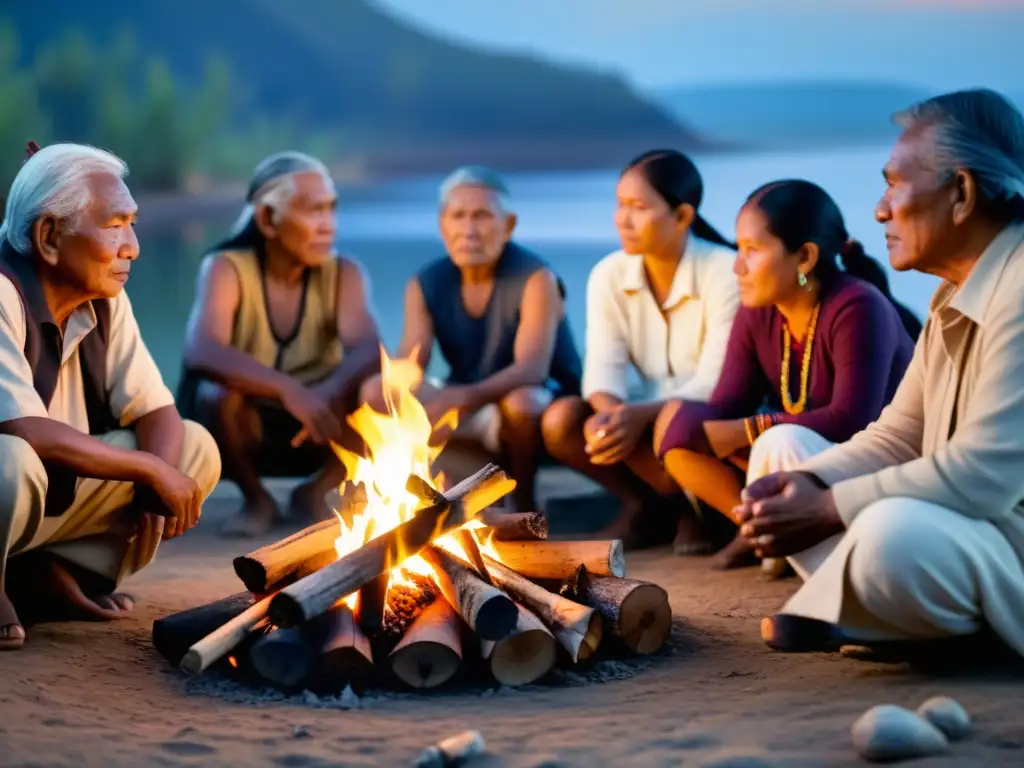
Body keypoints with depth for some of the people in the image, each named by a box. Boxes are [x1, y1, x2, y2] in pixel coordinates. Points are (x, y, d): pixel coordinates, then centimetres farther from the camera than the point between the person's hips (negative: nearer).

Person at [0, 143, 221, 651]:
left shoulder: (105, 300, 2)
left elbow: (157, 412, 3)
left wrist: (157, 485, -19)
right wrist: (151, 470, -22)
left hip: (54, 495, 8)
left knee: (195, 448, 1)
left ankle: (49, 573, -1)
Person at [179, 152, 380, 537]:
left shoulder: (344, 274, -7)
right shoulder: (226, 269, -15)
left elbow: (369, 351, -24)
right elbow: (201, 354, -33)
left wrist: (330, 394, -47)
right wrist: (289, 390, -49)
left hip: (313, 430, 2)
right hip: (245, 426, -2)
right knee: (217, 395, -35)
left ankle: (314, 493, 1)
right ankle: (256, 499, -5)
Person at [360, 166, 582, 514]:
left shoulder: (534, 278, -18)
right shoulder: (425, 285, -3)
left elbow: (532, 368, -31)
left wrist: (467, 397, -50)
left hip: (546, 407, -4)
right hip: (465, 409, 5)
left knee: (519, 405, -40)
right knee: (378, 391, -17)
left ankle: (523, 505, -15)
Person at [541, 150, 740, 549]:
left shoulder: (725, 272, -17)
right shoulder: (608, 275, -2)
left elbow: (714, 383, -22)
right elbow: (603, 367, -11)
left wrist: (640, 415, -37)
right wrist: (611, 412, -35)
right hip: (645, 415, 5)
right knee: (560, 420, -23)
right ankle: (641, 503, 0)